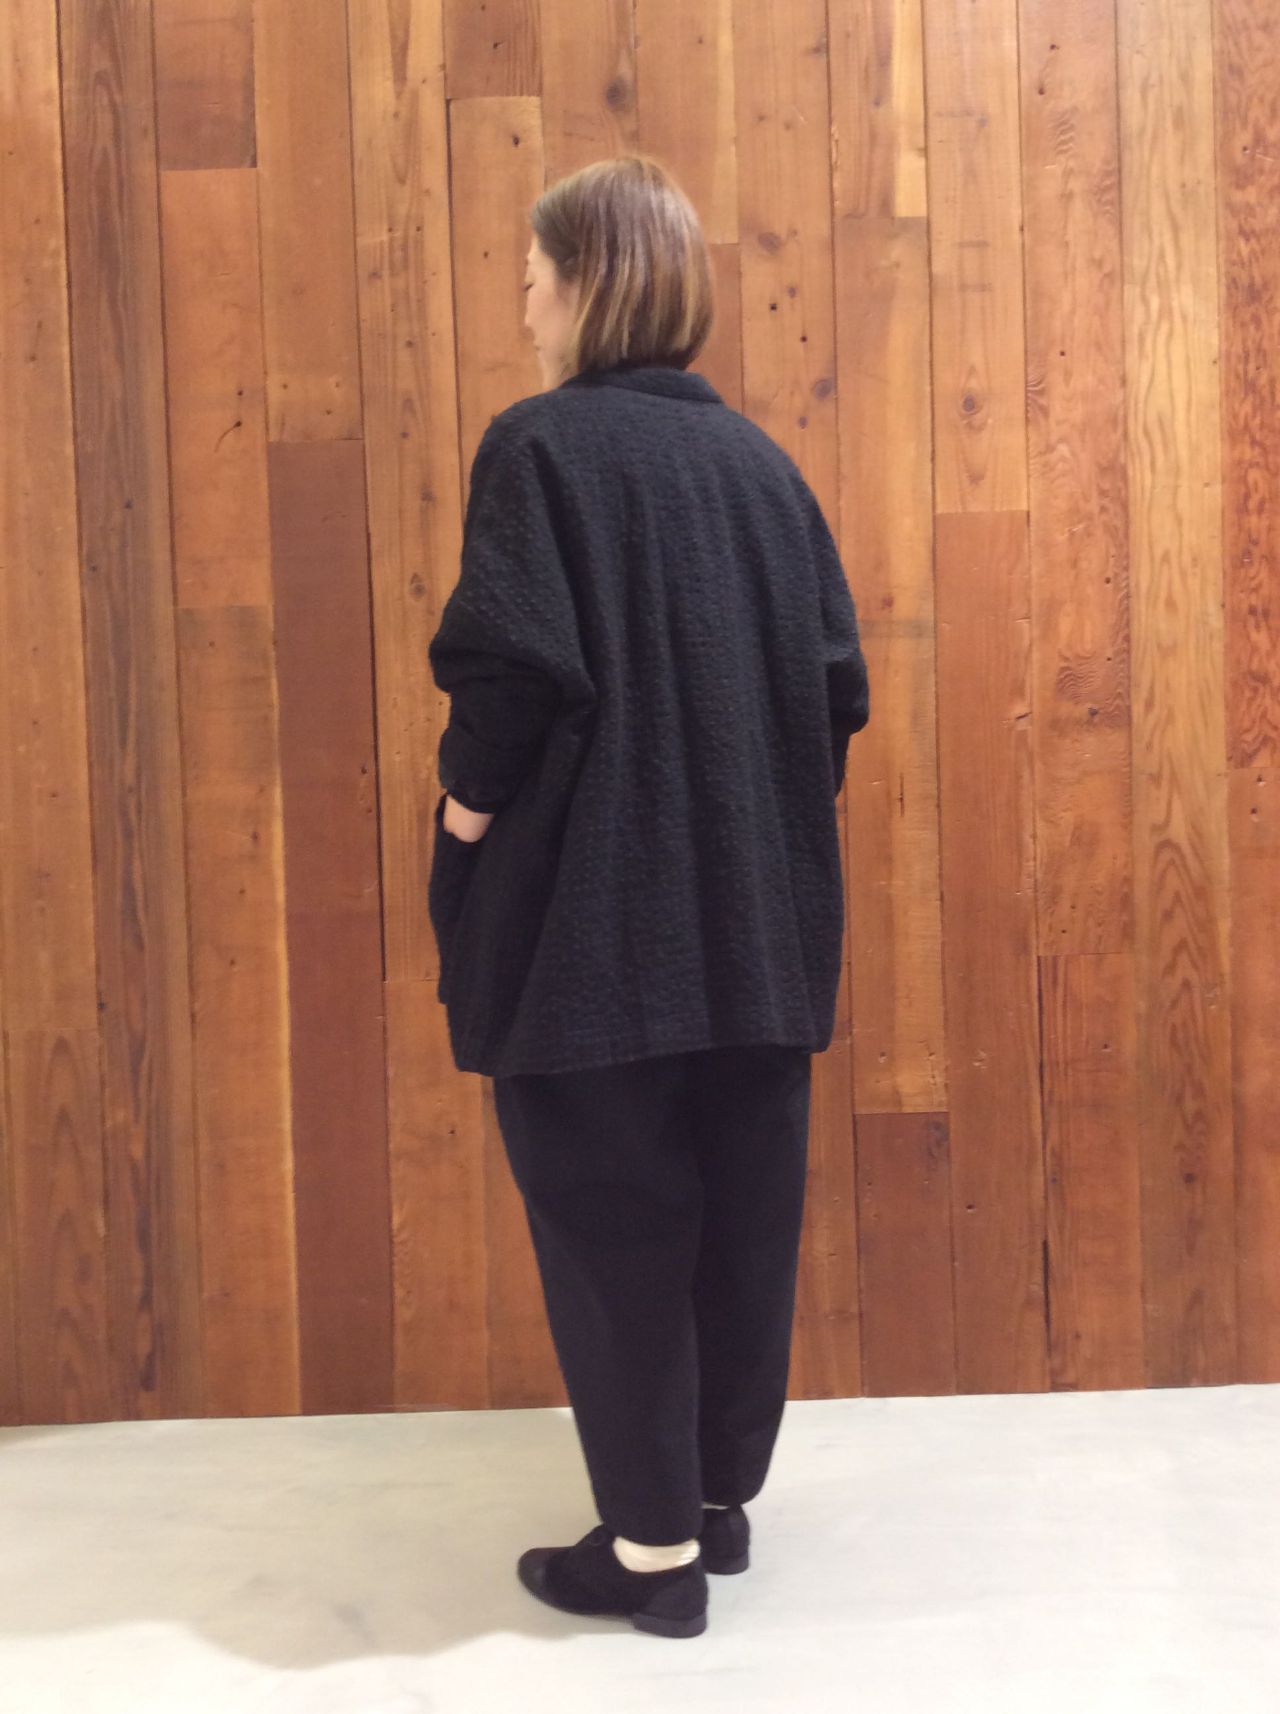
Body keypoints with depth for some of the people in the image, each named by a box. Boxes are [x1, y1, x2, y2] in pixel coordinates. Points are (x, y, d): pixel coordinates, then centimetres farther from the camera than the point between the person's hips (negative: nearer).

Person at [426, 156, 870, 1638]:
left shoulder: (541, 444, -8)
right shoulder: (759, 460, 10)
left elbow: (513, 665, -19)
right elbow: (838, 683, 7)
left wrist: (467, 804, -3)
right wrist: (763, 821, 16)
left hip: (591, 919, -6)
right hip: (758, 921, 7)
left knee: (610, 1220, 5)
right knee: (742, 1208, 14)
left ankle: (654, 1544, 16)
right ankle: (722, 1494, 29)